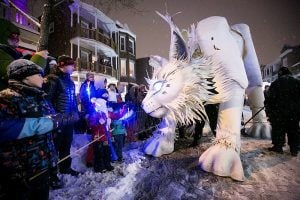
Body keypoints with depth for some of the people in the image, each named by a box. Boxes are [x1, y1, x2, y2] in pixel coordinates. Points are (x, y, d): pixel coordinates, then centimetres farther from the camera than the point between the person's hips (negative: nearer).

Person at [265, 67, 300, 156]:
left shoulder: (275, 83, -3)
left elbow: (270, 99, -7)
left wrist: (269, 112, 1)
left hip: (279, 112, -3)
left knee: (278, 129, 6)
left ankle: (278, 147, 12)